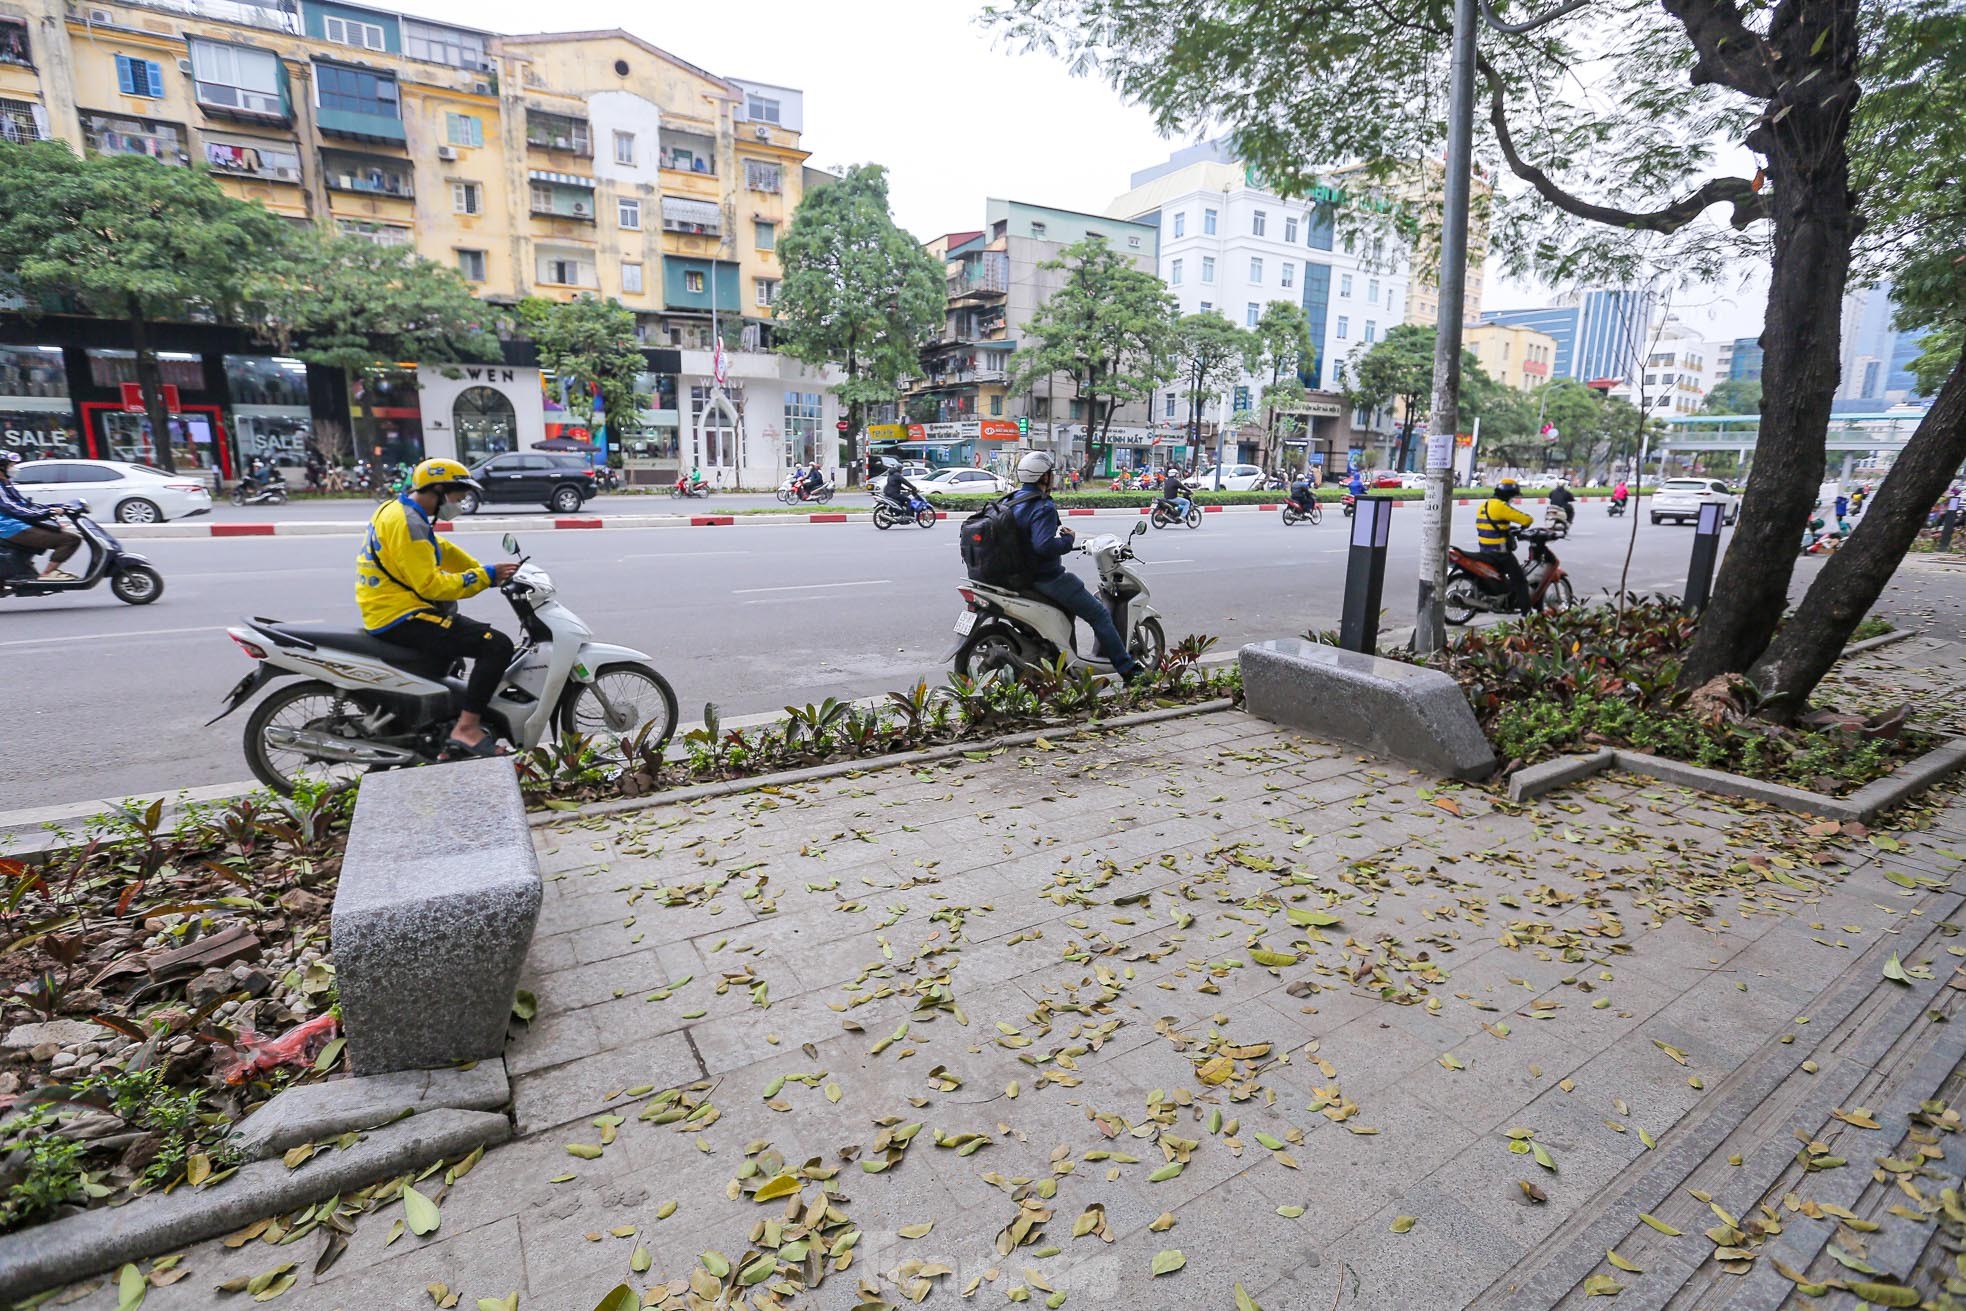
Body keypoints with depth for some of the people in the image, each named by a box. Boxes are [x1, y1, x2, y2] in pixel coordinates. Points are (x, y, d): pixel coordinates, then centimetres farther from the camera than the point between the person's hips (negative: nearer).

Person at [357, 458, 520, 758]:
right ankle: (466, 728, -22)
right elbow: (431, 584, -24)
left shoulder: (398, 510, 15)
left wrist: (486, 572, 9)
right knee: (497, 645, -21)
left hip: (388, 612, 11)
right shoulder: (408, 522, -18)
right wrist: (486, 576, -19)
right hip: (401, 618, -11)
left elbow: (442, 550, 19)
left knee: (469, 631, 33)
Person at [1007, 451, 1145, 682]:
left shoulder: (1012, 501, 9)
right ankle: (1128, 669, 2)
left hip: (1022, 574, 10)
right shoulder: (1043, 507, -20)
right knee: (1099, 613, -2)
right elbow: (1044, 545, -32)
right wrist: (1068, 540, -15)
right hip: (1047, 577, -10)